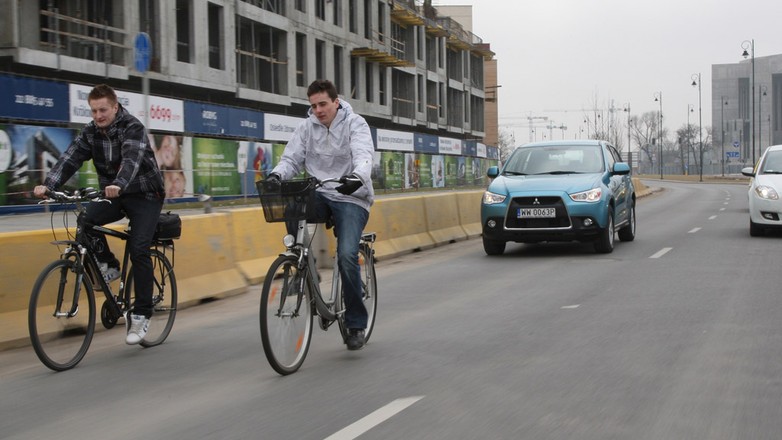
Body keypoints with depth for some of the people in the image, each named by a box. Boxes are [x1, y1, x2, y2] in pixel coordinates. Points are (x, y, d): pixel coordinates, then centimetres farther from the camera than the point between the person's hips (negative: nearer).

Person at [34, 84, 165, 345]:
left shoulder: (133, 128, -18)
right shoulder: (91, 132, -1)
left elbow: (131, 159, -36)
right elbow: (70, 158, -13)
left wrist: (118, 185, -56)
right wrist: (48, 185, -29)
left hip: (145, 195, -5)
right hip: (113, 195, 5)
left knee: (138, 249, -19)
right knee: (86, 222, -24)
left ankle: (141, 315, -11)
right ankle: (109, 266, 1)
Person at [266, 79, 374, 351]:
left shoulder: (355, 124, -6)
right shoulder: (307, 127, 7)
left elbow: (364, 156, -22)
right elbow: (291, 159, 2)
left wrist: (358, 177, -45)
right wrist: (277, 175, -22)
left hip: (351, 198, -4)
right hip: (320, 195, 4)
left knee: (347, 255, -21)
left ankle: (356, 324, -6)